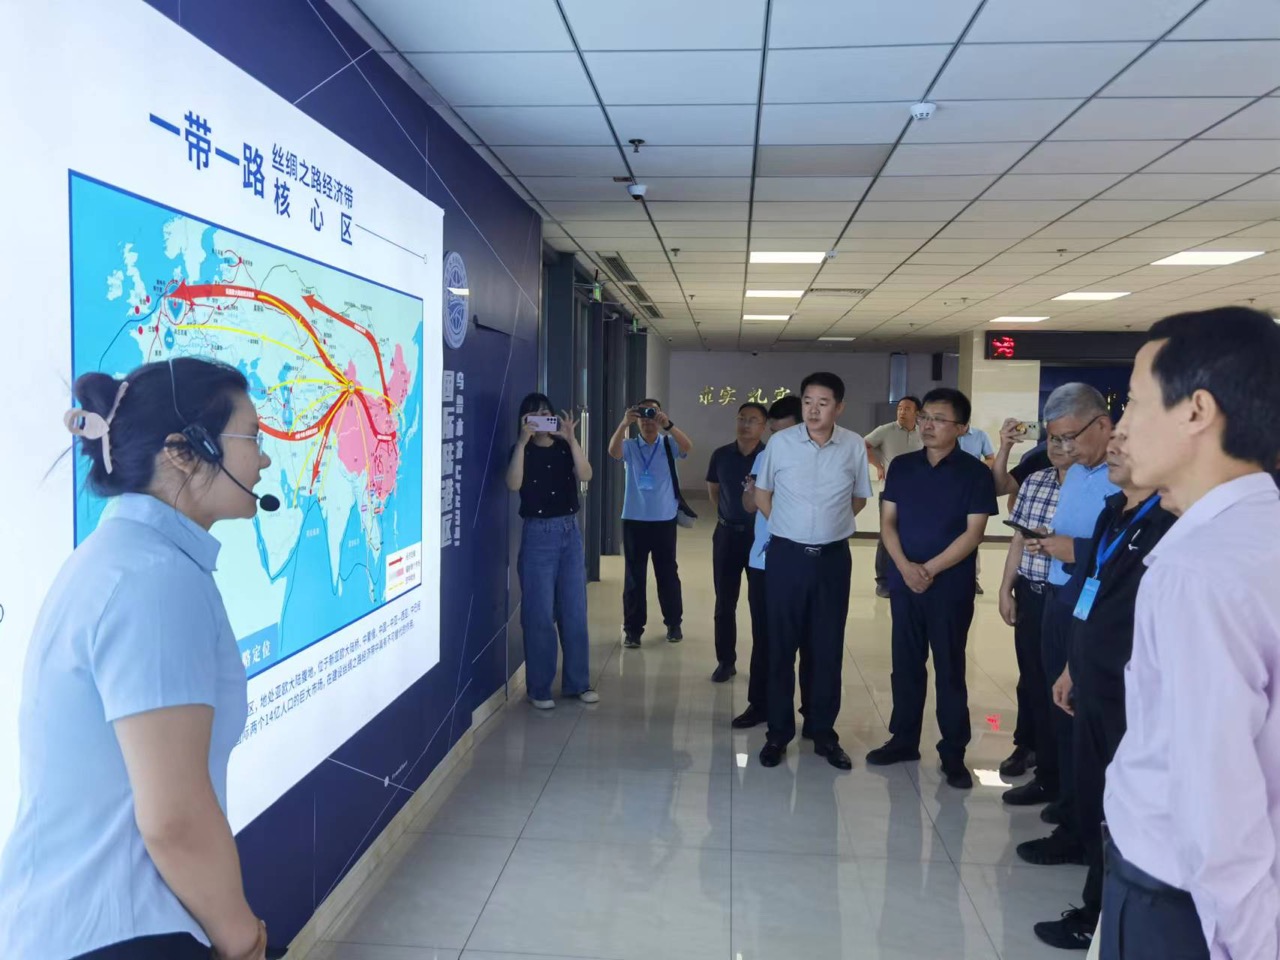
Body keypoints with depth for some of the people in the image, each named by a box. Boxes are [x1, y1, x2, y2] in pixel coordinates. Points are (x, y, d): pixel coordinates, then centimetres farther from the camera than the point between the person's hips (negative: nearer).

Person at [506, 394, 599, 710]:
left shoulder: (564, 449, 8)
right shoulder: (522, 451, 0)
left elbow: (585, 476, -11)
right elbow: (513, 485, -19)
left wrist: (571, 439, -20)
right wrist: (523, 441, -23)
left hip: (570, 532, 4)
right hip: (538, 534, -3)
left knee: (575, 612, 9)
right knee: (540, 615, -1)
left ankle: (578, 683, 20)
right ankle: (539, 688, 10)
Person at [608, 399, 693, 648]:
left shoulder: (668, 445, 2)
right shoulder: (630, 446, 1)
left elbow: (688, 447, -18)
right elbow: (613, 451, -19)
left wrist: (668, 425, -33)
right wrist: (623, 424, -34)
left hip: (664, 520, 0)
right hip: (634, 520, 0)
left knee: (667, 574, 10)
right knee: (634, 576, 5)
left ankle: (674, 624, 24)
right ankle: (632, 628, 14)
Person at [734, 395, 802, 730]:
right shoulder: (765, 457, 9)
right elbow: (750, 505, 11)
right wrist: (752, 487, -11)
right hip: (762, 562, 5)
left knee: (807, 641, 6)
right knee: (763, 638, 13)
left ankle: (812, 711, 17)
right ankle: (759, 703, 25)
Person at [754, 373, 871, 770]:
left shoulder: (854, 446, -3)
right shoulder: (780, 442, -5)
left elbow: (859, 498, 12)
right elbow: (761, 493, 8)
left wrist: (831, 524, 6)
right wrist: (786, 527, 3)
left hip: (833, 558, 1)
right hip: (786, 555, -1)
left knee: (828, 648, 9)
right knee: (781, 646, 6)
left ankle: (824, 733, 22)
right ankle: (778, 732, 18)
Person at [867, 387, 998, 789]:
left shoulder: (975, 473, -6)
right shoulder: (901, 467, 6)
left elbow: (973, 533, -11)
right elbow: (888, 522, 4)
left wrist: (930, 569, -15)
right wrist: (905, 566, -11)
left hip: (951, 586, -3)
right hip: (904, 582, 4)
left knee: (949, 669, 5)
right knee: (906, 664, 12)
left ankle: (953, 754, 15)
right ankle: (904, 739, 25)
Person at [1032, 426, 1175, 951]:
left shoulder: (1170, 526, -20)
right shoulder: (1114, 512, 9)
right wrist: (1074, 668, 19)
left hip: (1129, 696, -8)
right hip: (1095, 688, 8)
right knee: (1091, 804, 19)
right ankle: (1099, 909, 36)